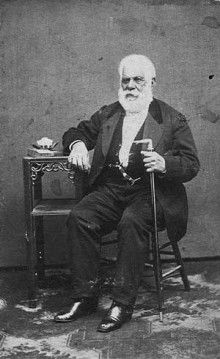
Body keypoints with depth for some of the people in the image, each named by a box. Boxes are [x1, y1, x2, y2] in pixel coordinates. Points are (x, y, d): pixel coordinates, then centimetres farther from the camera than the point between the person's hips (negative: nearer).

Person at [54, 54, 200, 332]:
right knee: (79, 218, -23)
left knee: (131, 222, -34)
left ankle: (122, 303, -24)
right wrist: (78, 144, 0)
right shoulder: (107, 114, 19)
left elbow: (191, 165, 0)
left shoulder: (172, 120, 7)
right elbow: (76, 132, 26)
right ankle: (85, 297, -14)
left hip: (151, 192, -4)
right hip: (110, 189, 4)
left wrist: (164, 164, -22)